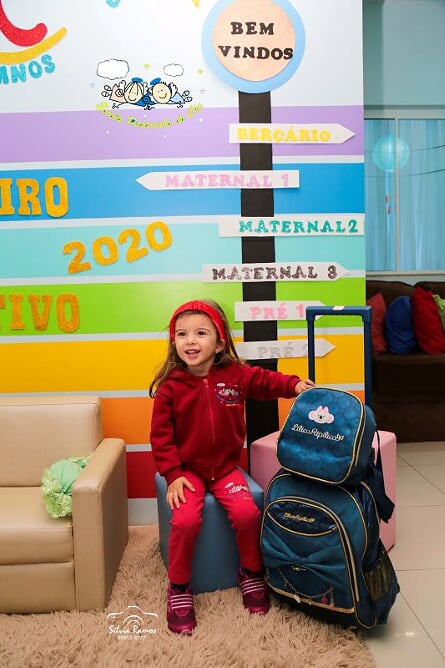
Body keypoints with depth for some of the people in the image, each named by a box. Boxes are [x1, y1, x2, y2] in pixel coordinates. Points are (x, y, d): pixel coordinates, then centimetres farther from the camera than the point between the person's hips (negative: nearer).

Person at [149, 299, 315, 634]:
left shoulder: (236, 375, -5)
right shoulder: (170, 386, -11)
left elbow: (266, 380, 12)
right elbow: (161, 435, -8)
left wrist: (295, 384, -6)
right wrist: (173, 474, -14)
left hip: (226, 467, 2)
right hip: (187, 469, -2)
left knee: (247, 513, -17)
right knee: (185, 521, -23)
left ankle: (251, 572, 16)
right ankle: (179, 587, 5)